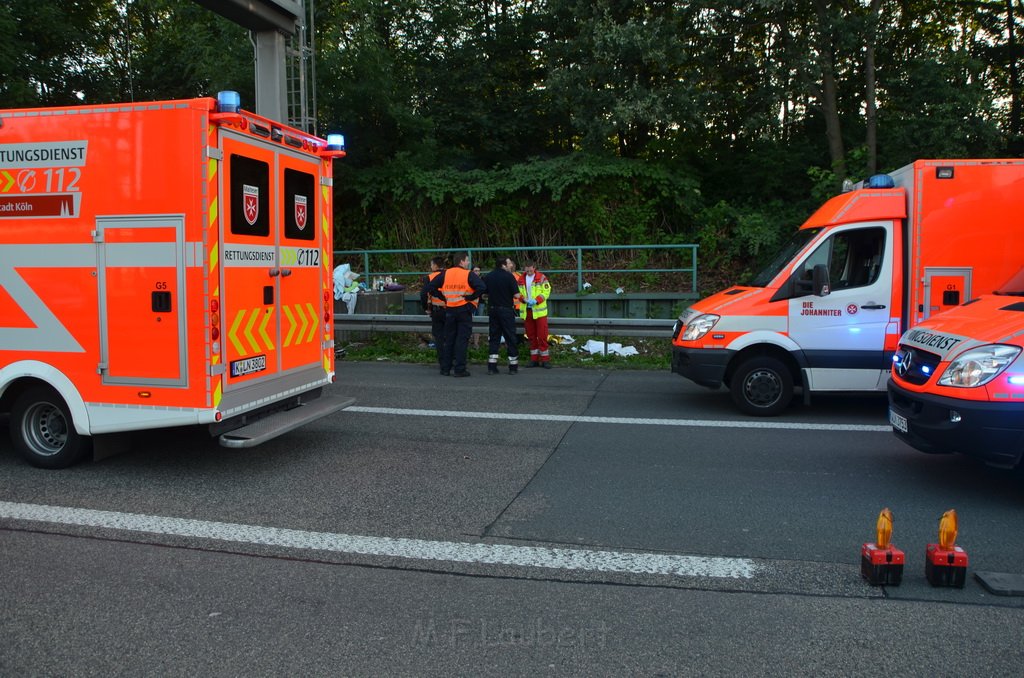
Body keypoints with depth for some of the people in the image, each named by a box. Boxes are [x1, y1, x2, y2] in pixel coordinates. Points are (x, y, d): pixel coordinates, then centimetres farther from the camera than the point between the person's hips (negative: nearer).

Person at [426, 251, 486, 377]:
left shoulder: (445, 274, 5)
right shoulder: (469, 274, -7)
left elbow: (430, 288, 2)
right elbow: (482, 287, -21)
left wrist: (443, 297, 5)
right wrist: (470, 297, -11)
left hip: (449, 310, 4)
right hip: (464, 310, -4)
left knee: (449, 339, 13)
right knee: (462, 340, 0)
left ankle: (445, 368, 17)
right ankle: (460, 369, -1)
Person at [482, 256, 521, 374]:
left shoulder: (488, 277, 4)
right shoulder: (509, 276, -11)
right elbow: (516, 295, -15)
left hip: (492, 310, 4)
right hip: (506, 310, -4)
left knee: (493, 338, 9)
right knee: (510, 338, 4)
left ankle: (492, 366, 5)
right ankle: (513, 366, 8)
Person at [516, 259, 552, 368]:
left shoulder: (541, 277, -3)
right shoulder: (521, 279, 8)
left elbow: (546, 292, -8)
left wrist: (536, 300, -20)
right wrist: (524, 299, -12)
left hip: (539, 311, -4)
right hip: (526, 311, 4)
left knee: (542, 335, -5)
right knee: (531, 335, 10)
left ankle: (545, 359, 2)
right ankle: (534, 359, 18)